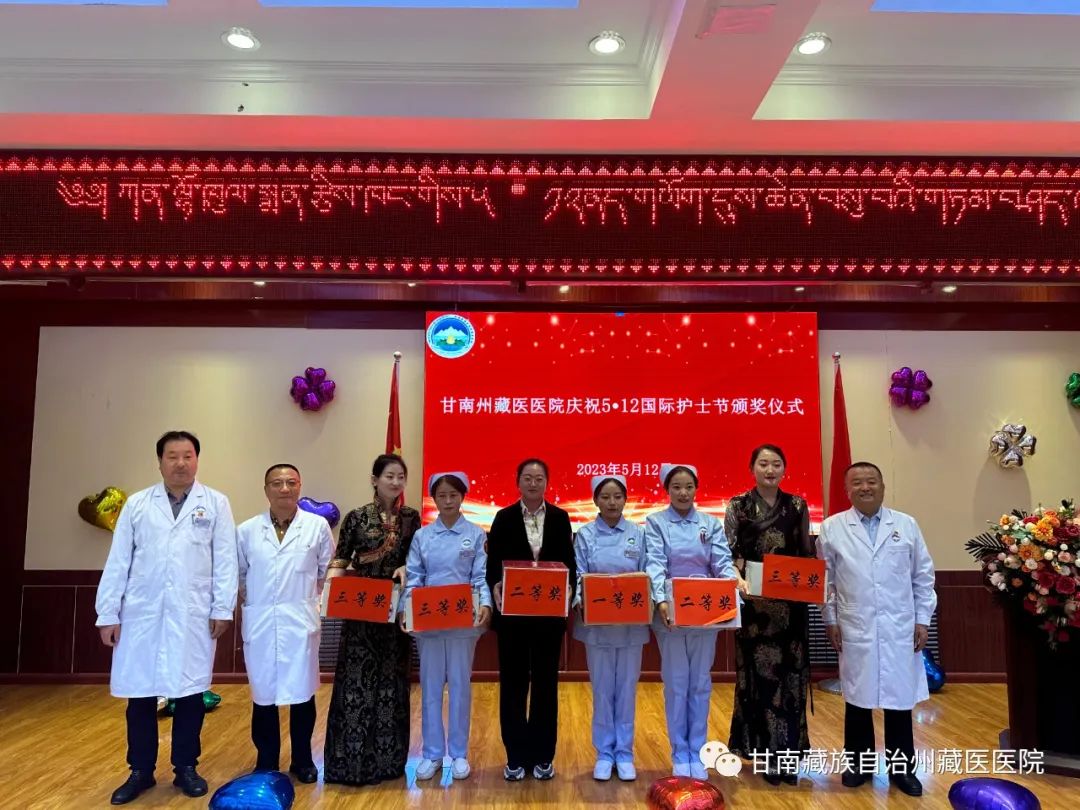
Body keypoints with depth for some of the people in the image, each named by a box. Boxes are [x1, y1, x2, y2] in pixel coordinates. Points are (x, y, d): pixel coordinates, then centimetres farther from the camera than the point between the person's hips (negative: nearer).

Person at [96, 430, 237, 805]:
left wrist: (223, 608, -4)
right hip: (142, 614, 1)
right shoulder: (136, 504, 8)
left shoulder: (216, 503, 3)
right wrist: (108, 613, 2)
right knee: (140, 694, 8)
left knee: (190, 694, 6)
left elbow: (225, 560, 0)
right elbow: (118, 561, 6)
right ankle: (141, 771, 24)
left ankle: (186, 768, 23)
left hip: (194, 615, -1)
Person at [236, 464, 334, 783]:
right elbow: (239, 574, 11)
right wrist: (253, 600, 8)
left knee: (302, 693, 7)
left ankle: (302, 760, 24)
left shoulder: (317, 526, -1)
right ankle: (265, 762, 26)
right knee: (263, 694, 10)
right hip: (259, 622, 1)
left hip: (301, 620, -1)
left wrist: (306, 595, 7)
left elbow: (327, 570, 9)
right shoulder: (246, 530, 2)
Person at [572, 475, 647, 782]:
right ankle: (604, 753, 22)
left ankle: (624, 753, 23)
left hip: (632, 623, 1)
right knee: (602, 690, 8)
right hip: (597, 623, -1)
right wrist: (581, 600, -21)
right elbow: (578, 576, -4)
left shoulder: (638, 534, 1)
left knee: (627, 688, 9)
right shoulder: (585, 534, -1)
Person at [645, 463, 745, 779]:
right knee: (676, 685, 7)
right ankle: (680, 754, 21)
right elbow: (655, 563, -14)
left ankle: (696, 753, 23)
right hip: (671, 613, -2)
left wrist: (735, 578, -27)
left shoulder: (711, 523, 6)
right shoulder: (655, 522, -2)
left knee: (700, 684, 10)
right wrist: (661, 600, -30)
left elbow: (722, 560, -4)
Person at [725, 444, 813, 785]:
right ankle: (765, 749, 14)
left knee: (790, 673, 4)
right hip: (754, 602, -2)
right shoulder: (737, 506, 1)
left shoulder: (798, 505, 8)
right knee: (758, 673, 2)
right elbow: (728, 553, -1)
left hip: (791, 602, 2)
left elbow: (808, 552, 10)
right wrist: (740, 570, -19)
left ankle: (786, 750, 16)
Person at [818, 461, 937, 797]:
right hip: (855, 630, -1)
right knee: (857, 699, 9)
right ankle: (859, 763, 24)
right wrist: (830, 621, 0)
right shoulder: (832, 528, 0)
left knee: (900, 700, 8)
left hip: (900, 630, 1)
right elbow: (825, 579, 3)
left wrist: (922, 621, 4)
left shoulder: (907, 525, 4)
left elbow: (923, 577, 7)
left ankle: (902, 767, 24)